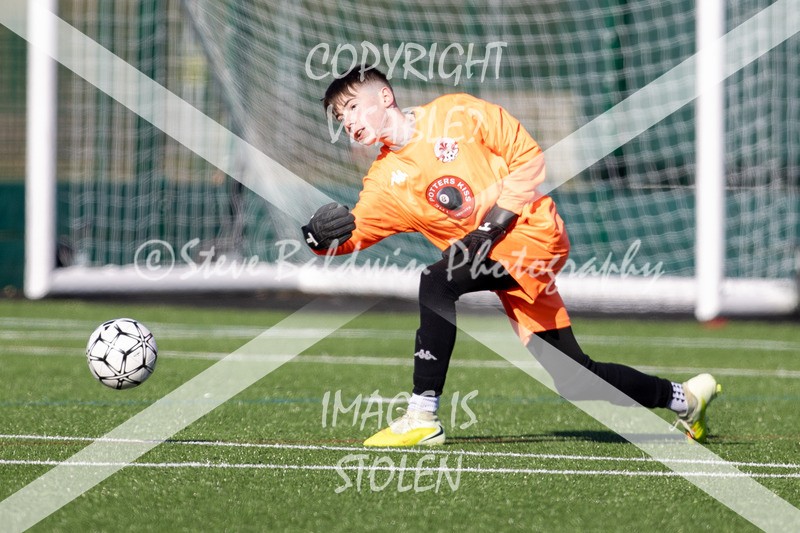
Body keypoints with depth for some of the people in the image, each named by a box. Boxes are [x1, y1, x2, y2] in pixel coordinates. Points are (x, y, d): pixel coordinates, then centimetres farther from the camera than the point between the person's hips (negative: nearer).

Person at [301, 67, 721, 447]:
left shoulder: (455, 115, -4)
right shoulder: (385, 181, 9)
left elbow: (528, 156, -5)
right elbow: (353, 233, 0)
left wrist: (496, 220, -13)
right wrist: (321, 236, -23)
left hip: (532, 232, -6)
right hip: (488, 256, 6)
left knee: (438, 282, -28)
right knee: (573, 378, 2)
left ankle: (422, 417, -24)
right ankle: (682, 397, 22)